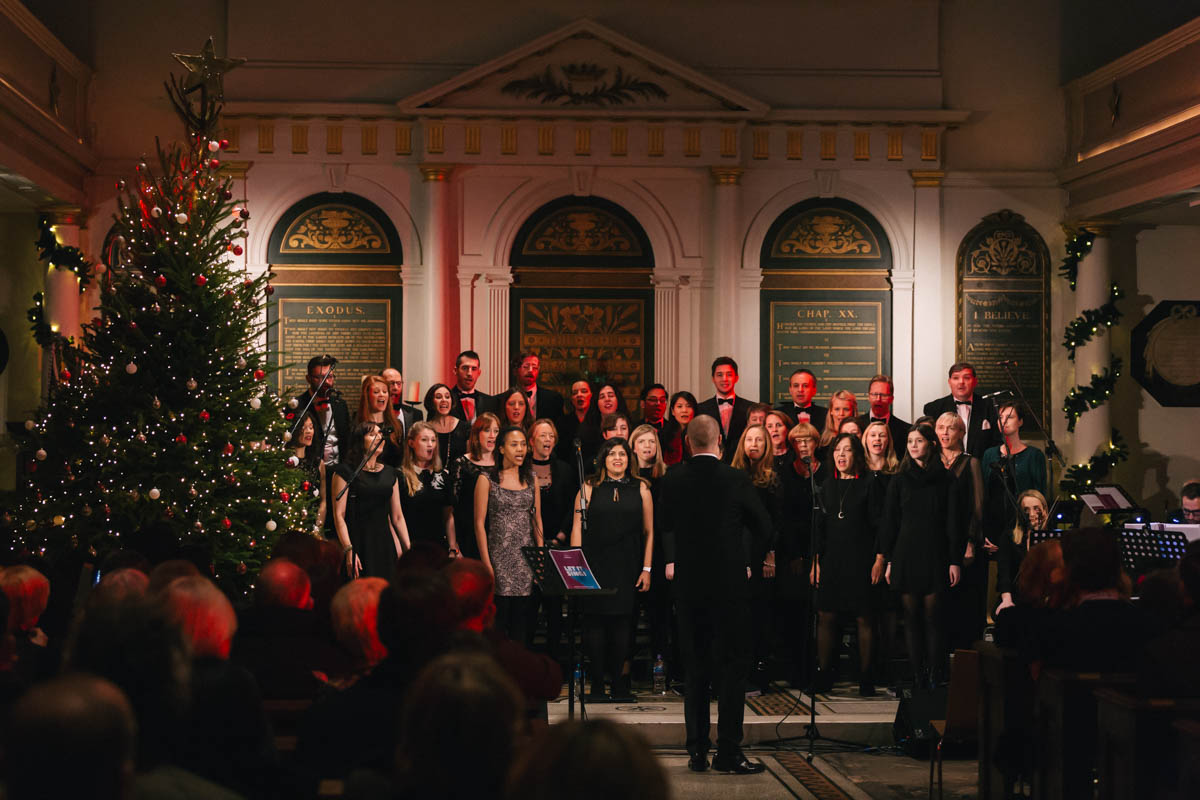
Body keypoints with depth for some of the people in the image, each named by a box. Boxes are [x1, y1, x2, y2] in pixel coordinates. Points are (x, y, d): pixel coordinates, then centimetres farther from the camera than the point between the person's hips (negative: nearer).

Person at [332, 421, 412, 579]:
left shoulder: (389, 474, 15)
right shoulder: (345, 472, -1)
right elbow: (339, 515, -8)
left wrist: (408, 549, 8)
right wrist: (348, 550, -17)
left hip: (385, 542, 5)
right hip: (358, 543, -5)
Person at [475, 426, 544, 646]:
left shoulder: (530, 479, 12)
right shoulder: (487, 480, -1)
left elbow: (537, 520, 15)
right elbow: (479, 524, -3)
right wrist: (486, 564, -9)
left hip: (527, 559, 4)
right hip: (500, 558, -4)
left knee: (523, 625, 3)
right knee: (498, 618, -7)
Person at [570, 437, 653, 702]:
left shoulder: (641, 489, 9)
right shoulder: (589, 488, 6)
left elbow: (649, 532, 9)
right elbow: (577, 528, 4)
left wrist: (646, 568, 3)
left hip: (626, 568, 1)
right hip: (595, 566, -1)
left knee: (621, 623, 0)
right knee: (595, 622, -3)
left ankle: (619, 683, 6)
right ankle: (597, 682, 4)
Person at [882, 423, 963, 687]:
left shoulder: (945, 480, 4)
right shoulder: (900, 480, 9)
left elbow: (953, 522, 2)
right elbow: (890, 522, 9)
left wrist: (955, 560, -4)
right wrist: (889, 560, 3)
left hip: (935, 555, -2)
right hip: (906, 554, 2)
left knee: (932, 616, -4)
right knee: (912, 618, 1)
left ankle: (935, 677, 1)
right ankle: (919, 677, 4)